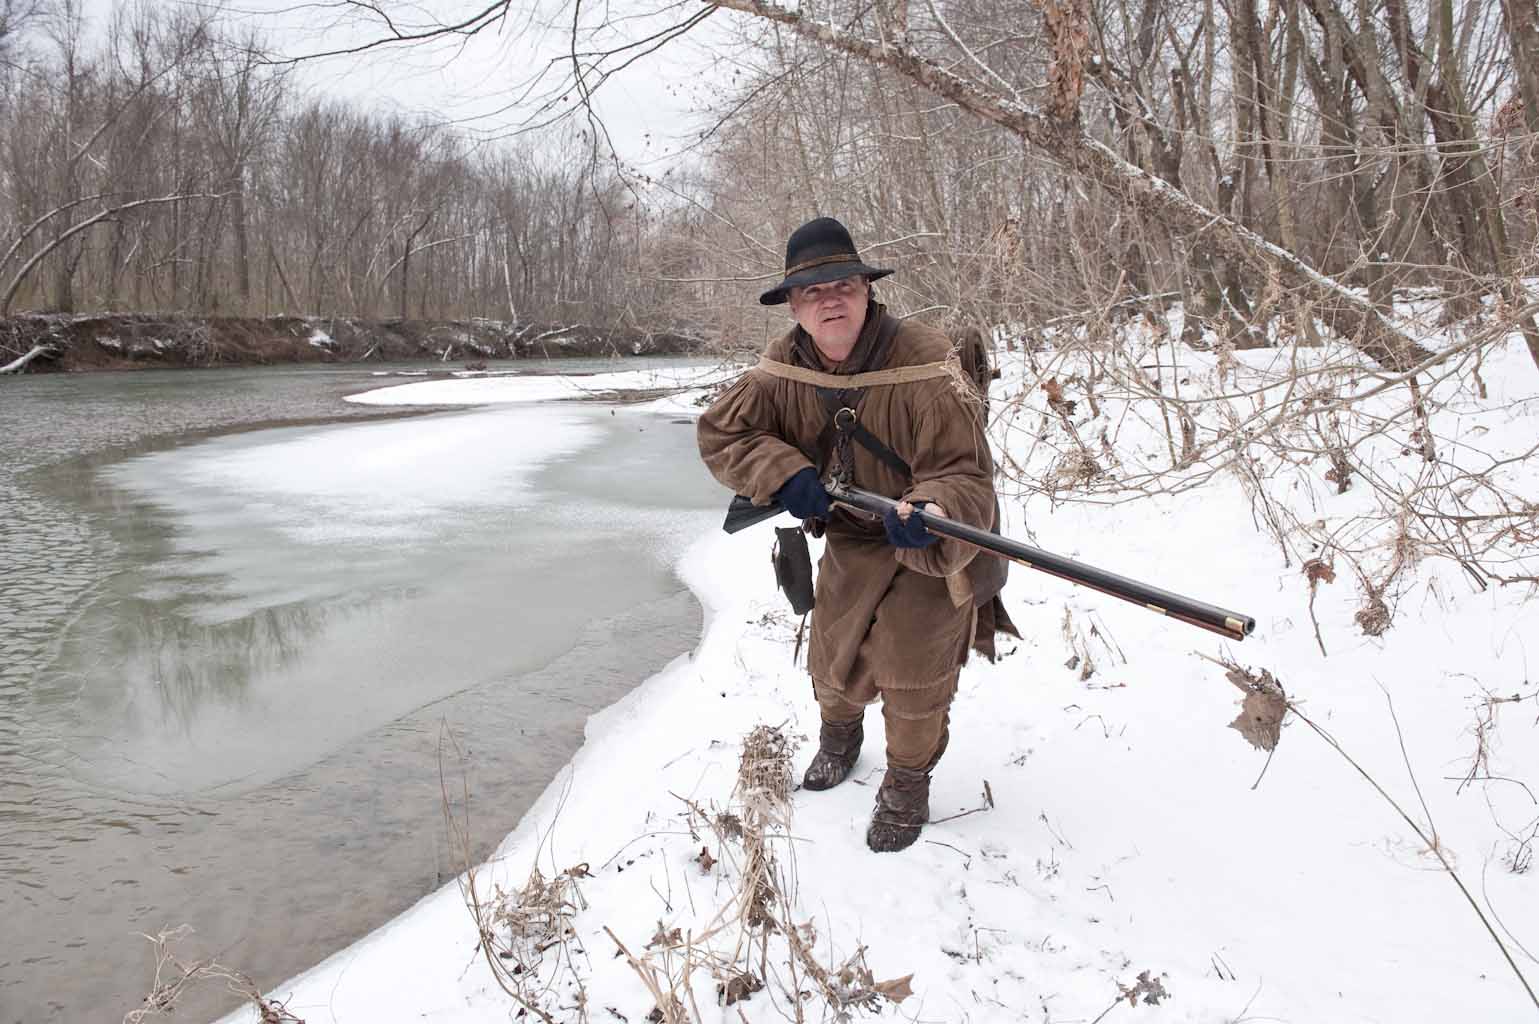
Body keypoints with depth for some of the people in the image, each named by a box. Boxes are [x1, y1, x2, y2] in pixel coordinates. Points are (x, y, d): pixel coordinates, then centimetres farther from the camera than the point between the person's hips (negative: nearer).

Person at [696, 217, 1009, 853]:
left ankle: (908, 782, 29)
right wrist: (783, 474, -26)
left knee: (913, 673, -1)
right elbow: (719, 433, -8)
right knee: (832, 659, 16)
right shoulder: (782, 371, -13)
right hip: (849, 539, 5)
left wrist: (931, 513, -53)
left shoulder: (926, 366, -29)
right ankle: (839, 732, 52)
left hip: (932, 544, -4)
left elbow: (965, 474, -30)